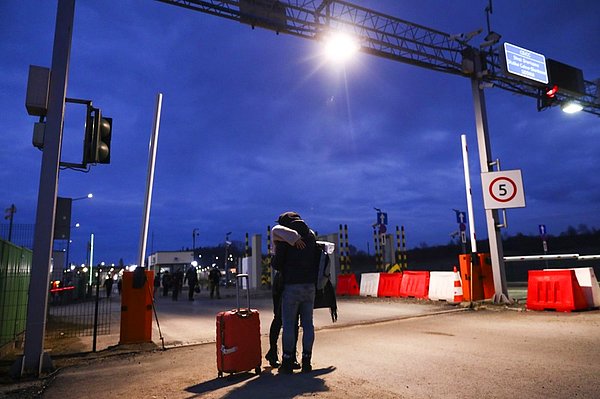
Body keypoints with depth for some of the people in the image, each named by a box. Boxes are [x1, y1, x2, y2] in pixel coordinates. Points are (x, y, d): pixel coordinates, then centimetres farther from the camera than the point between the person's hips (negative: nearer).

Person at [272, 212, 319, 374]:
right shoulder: (311, 235, 12)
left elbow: (276, 264, -6)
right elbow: (317, 260, 15)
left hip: (291, 286, -4)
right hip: (310, 286, 4)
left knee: (288, 325, 4)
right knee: (308, 324, 9)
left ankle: (287, 362, 8)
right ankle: (306, 361, 12)